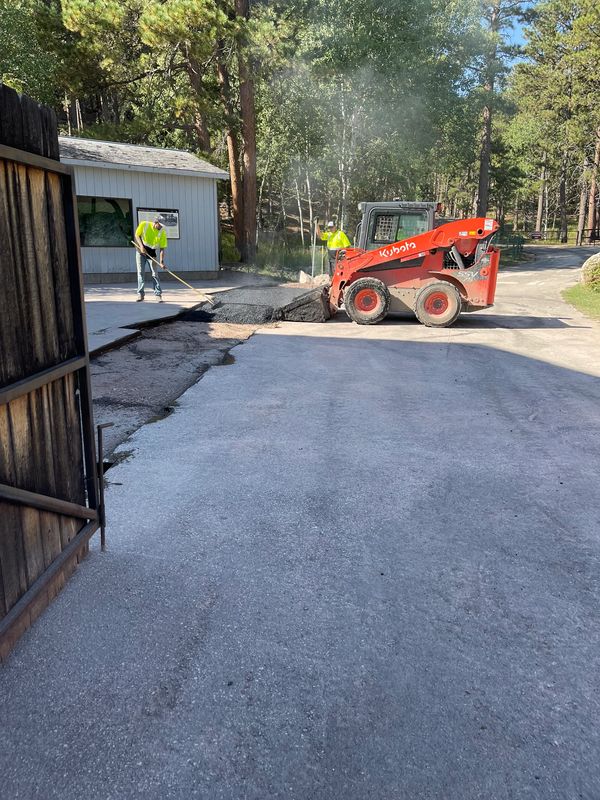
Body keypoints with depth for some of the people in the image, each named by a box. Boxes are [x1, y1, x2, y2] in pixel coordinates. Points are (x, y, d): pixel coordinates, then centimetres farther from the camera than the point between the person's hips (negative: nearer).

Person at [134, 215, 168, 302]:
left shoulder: (162, 232, -15)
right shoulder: (144, 224, -15)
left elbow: (162, 248, -14)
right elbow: (137, 235, -3)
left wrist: (161, 261, -22)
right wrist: (141, 246, -17)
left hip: (151, 253, 0)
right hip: (141, 251, 0)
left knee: (154, 274, -5)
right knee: (140, 273, 0)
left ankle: (158, 294, -1)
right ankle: (140, 294, 5)